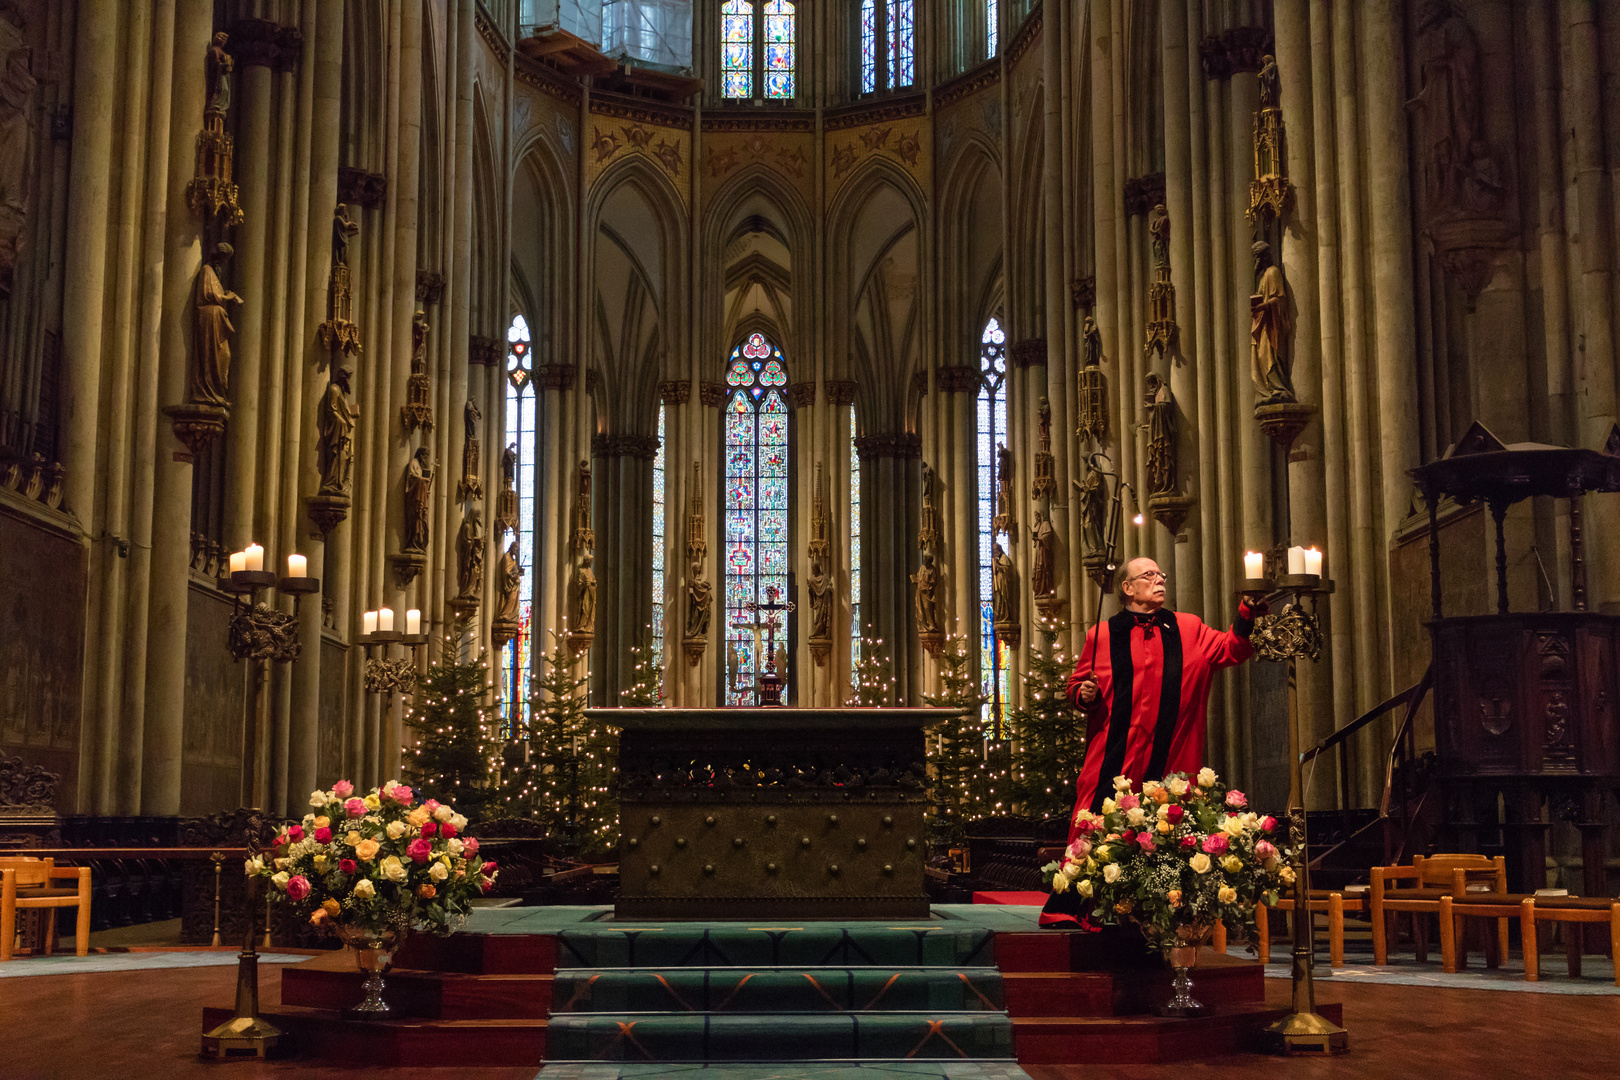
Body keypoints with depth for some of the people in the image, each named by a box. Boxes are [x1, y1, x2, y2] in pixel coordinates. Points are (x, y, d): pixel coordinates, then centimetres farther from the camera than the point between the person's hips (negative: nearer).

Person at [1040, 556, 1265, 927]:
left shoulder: (1188, 629, 14)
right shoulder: (1102, 635, 8)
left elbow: (1231, 649, 4)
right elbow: (1077, 683, 14)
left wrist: (1248, 614, -11)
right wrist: (1083, 694, -8)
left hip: (1168, 756, 2)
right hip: (1113, 754, -2)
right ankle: (1064, 909, 2)